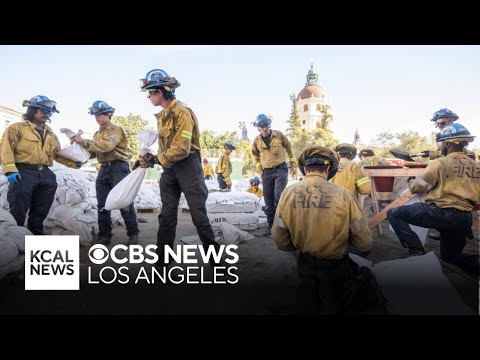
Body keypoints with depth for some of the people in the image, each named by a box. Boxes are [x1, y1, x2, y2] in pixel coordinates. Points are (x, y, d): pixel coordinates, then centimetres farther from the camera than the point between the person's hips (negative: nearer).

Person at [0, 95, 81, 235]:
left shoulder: (50, 134, 21)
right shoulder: (17, 128, 2)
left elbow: (58, 154, 23)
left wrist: (73, 163, 6)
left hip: (45, 175, 6)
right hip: (23, 173, -6)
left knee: (40, 212, 12)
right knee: (18, 213, -4)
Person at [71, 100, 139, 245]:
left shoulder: (116, 129, -3)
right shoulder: (97, 134, 19)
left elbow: (106, 146, -20)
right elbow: (94, 153, 14)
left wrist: (84, 141, -19)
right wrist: (81, 145, -1)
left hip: (118, 167, -7)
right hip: (104, 169, 7)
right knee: (102, 204, 6)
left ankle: (133, 234, 3)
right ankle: (104, 235, 14)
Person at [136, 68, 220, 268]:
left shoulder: (182, 112, -16)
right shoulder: (162, 116, 11)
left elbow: (182, 148, -23)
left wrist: (157, 159, -18)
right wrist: (151, 158, 0)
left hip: (188, 165, -8)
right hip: (169, 168, 8)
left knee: (198, 212, -1)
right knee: (167, 215, 10)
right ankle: (162, 259, 20)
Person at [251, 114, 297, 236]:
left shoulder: (279, 135, -5)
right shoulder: (257, 141, 1)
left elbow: (289, 149, 5)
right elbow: (256, 156, 17)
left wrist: (293, 165, 6)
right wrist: (260, 170, 9)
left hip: (281, 169, -3)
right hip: (267, 172, 3)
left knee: (279, 196, -16)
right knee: (268, 201, 6)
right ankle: (271, 226, 17)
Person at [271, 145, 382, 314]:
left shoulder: (288, 193, -12)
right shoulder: (342, 194, -19)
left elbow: (281, 242, -6)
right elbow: (365, 243, -12)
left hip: (305, 266, 5)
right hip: (336, 267, -5)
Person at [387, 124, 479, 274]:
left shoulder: (440, 163, -9)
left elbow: (416, 187, -1)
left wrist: (411, 180, 20)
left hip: (442, 213, -7)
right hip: (465, 219, 7)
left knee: (393, 214, -2)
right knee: (450, 255, 27)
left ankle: (417, 252, -11)